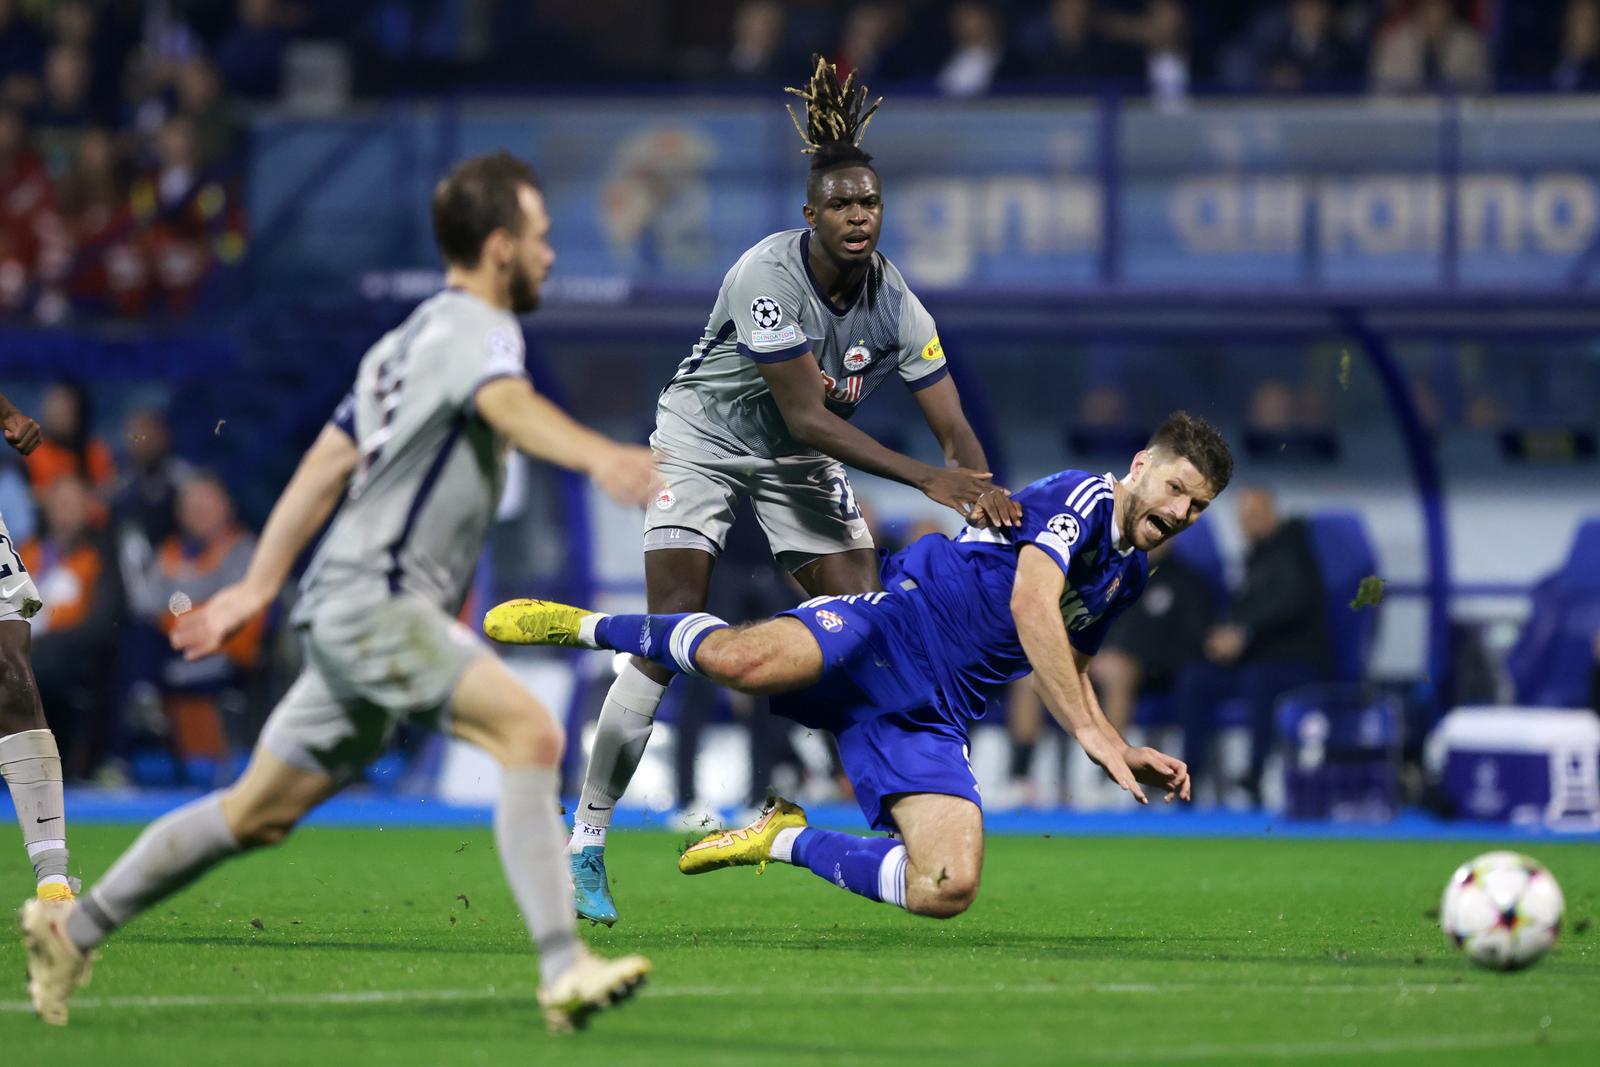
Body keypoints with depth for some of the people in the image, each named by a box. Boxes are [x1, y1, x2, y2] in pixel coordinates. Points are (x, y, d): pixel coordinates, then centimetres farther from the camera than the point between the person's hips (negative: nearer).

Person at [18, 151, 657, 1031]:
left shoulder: (408, 341, 22)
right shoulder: (474, 328, -9)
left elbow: (326, 463, 27)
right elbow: (509, 407, -32)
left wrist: (258, 584, 32)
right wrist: (602, 459, -52)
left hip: (351, 606, 10)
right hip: (376, 598, -10)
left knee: (263, 809, 17)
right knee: (529, 733, -24)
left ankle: (72, 928, 27)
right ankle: (563, 971, -34)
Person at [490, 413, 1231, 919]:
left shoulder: (1129, 574, 21)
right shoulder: (1081, 497, -4)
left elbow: (1066, 670, 35)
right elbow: (1032, 606, -20)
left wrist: (1123, 754, 21)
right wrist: (1090, 732, -23)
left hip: (930, 719, 7)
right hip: (890, 633, -7)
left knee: (947, 891, -18)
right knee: (742, 660, -37)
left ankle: (786, 842, 6)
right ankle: (585, 627, -6)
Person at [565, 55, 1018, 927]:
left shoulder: (894, 304, -15)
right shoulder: (767, 275, -30)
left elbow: (953, 430, -15)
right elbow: (807, 417, -31)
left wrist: (982, 498, -37)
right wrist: (924, 479, -36)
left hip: (802, 466, 5)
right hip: (704, 442, -5)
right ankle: (586, 838, -4)